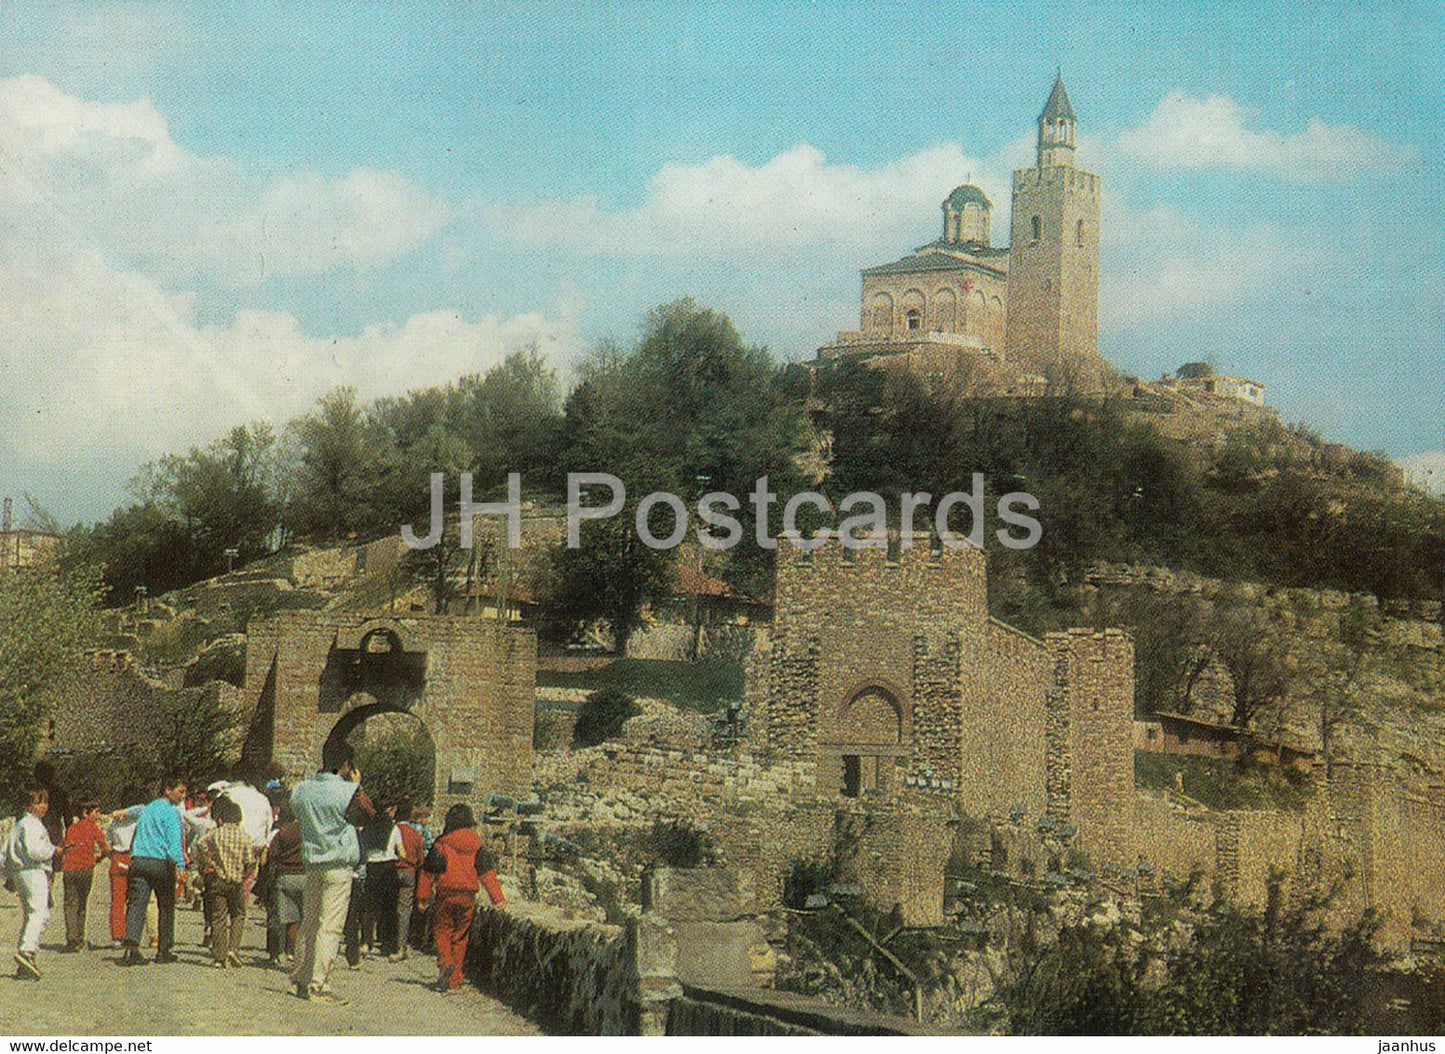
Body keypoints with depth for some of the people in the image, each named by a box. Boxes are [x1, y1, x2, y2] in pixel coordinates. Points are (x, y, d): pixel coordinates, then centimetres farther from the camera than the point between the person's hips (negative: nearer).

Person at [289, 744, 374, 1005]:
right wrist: (357, 786, 9)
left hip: (311, 864, 7)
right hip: (338, 865, -6)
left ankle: (301, 980, 21)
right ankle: (318, 986, -6)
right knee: (330, 927, -5)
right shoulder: (349, 792, -12)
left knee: (309, 924, 15)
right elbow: (368, 816, 2)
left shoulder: (302, 789, 5)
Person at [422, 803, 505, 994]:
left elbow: (429, 870, -2)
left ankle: (445, 962, -19)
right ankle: (454, 982, 10)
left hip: (445, 895, -3)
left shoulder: (442, 843, -2)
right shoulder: (477, 845, 6)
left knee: (442, 931, 9)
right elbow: (488, 872, 4)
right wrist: (498, 898, 3)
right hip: (468, 897, 3)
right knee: (460, 938, 9)